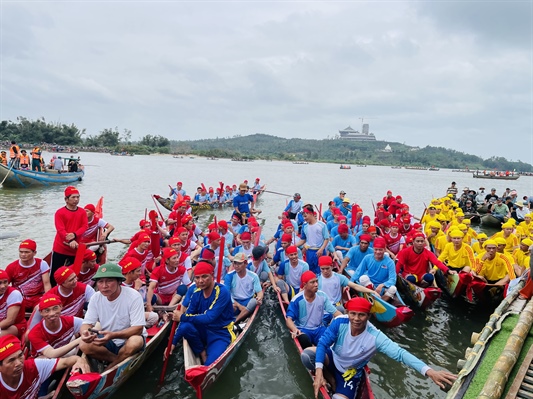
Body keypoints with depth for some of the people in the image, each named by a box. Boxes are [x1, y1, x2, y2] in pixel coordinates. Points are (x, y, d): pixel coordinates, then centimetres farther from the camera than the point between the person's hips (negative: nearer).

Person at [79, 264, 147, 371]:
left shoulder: (133, 296, -22)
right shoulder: (96, 298, -7)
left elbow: (138, 329, -24)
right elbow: (87, 323, -7)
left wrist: (113, 335, -39)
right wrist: (85, 332, -32)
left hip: (129, 338, -3)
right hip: (107, 341, 4)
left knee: (135, 342, -36)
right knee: (84, 345, -23)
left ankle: (109, 368, -8)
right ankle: (119, 361, -5)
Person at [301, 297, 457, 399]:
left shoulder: (375, 337, -30)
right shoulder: (339, 323, -26)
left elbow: (400, 353, -40)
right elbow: (322, 344, -26)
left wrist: (429, 371, -54)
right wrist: (319, 372, -39)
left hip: (350, 373, -1)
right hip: (333, 359, 1)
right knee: (307, 355, -26)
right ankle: (330, 379, 2)